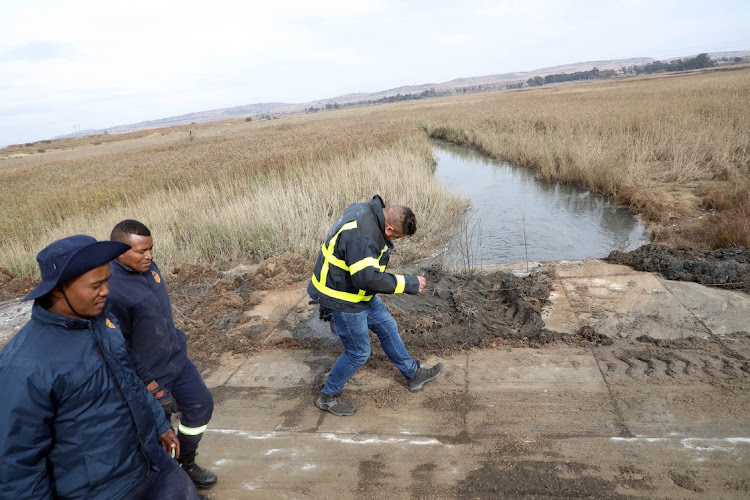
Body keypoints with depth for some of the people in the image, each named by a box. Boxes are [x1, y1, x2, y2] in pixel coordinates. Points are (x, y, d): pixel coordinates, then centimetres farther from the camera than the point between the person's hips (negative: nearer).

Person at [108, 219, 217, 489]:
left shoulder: (148, 266, -4)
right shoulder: (110, 289, -28)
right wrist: (150, 385, -20)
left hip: (178, 360, 8)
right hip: (149, 376, -8)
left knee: (201, 404, 18)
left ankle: (185, 463, 41)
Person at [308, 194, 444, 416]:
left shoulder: (366, 212, -3)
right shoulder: (361, 234, -34)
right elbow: (367, 278, -39)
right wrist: (408, 284, -31)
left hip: (357, 292, 10)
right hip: (342, 299, -10)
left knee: (387, 327, 19)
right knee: (358, 352, 4)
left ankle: (413, 374, 38)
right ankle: (327, 397, 26)